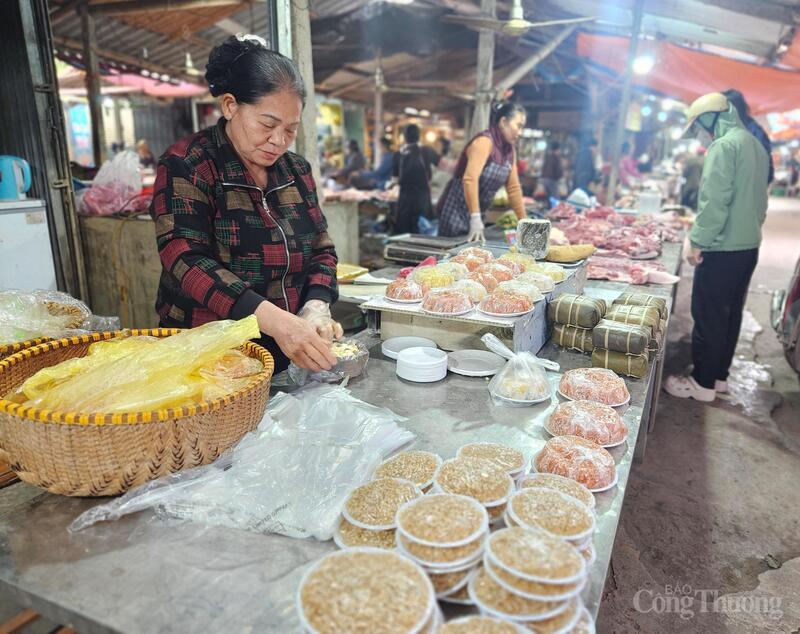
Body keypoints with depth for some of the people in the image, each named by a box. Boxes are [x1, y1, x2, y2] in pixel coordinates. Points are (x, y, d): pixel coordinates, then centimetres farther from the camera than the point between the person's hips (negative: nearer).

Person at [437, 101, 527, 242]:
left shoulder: (510, 150, 7)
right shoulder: (484, 141, -18)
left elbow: (513, 187, 11)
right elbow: (470, 179, -29)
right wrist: (475, 218, -35)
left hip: (477, 213, 8)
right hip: (457, 211, -8)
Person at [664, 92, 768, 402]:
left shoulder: (723, 146, -14)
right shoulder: (756, 145, 15)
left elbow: (714, 201, -20)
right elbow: (759, 199, 19)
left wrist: (697, 241, -15)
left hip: (722, 249, -9)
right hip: (749, 245, 9)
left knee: (709, 317, -1)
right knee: (730, 314, 15)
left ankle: (703, 383, 7)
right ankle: (719, 375, 26)